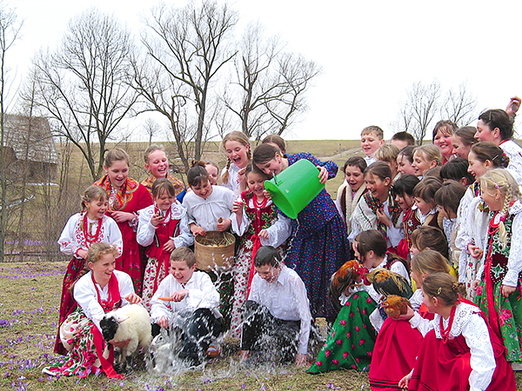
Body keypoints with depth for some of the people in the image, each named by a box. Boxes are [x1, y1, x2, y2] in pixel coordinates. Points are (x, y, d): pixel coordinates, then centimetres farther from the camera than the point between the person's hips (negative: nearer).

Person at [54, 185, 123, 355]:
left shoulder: (109, 223, 0)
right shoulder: (75, 220, 4)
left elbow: (117, 248, 0)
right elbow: (64, 243, 8)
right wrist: (78, 250, -8)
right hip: (78, 268, 2)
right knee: (73, 304, 1)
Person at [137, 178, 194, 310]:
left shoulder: (180, 212, 6)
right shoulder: (146, 214, 4)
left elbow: (188, 236, 6)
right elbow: (142, 241, -2)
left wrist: (176, 242, -12)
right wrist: (151, 225, -16)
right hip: (155, 260, 0)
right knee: (151, 294, -6)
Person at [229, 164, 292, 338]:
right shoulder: (244, 199, 13)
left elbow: (283, 224, -7)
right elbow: (240, 230, 12)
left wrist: (269, 232, -25)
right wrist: (239, 214, -6)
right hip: (248, 248, 4)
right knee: (241, 284, -9)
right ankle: (239, 329, 1)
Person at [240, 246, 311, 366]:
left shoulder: (293, 280, -22)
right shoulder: (258, 279, -8)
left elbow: (305, 317, -18)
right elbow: (249, 311, -3)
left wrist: (302, 351, -19)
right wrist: (245, 346, -9)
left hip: (292, 324, -4)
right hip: (269, 322, 5)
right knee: (250, 305, -25)